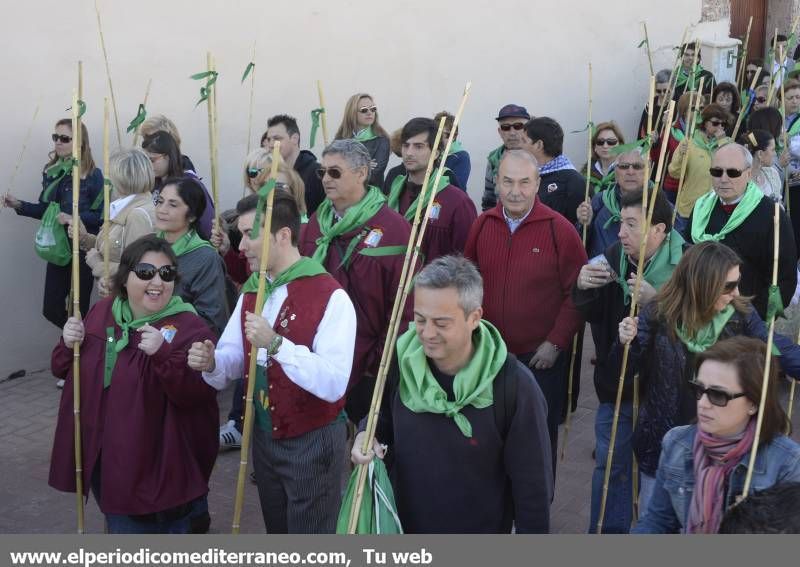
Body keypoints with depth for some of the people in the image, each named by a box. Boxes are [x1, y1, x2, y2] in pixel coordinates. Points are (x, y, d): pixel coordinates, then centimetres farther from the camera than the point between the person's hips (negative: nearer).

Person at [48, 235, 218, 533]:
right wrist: (69, 344, -8)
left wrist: (163, 355, -36)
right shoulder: (101, 312, 3)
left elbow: (200, 394, -25)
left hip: (160, 467, -6)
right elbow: (64, 370, 13)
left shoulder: (189, 328, -16)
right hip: (101, 457, 6)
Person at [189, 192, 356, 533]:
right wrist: (210, 363, -18)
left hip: (312, 442, -7)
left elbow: (333, 384, -29)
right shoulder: (250, 292, 6)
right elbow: (232, 359, 4)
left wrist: (276, 344, -37)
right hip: (263, 437, 7)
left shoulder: (331, 296, -20)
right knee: (276, 536, 23)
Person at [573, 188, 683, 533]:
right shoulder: (614, 255, -5)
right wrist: (583, 287, -16)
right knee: (609, 465, 17)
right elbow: (589, 313, 4)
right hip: (616, 385, 5)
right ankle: (607, 534, 35)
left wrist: (656, 302, -38)